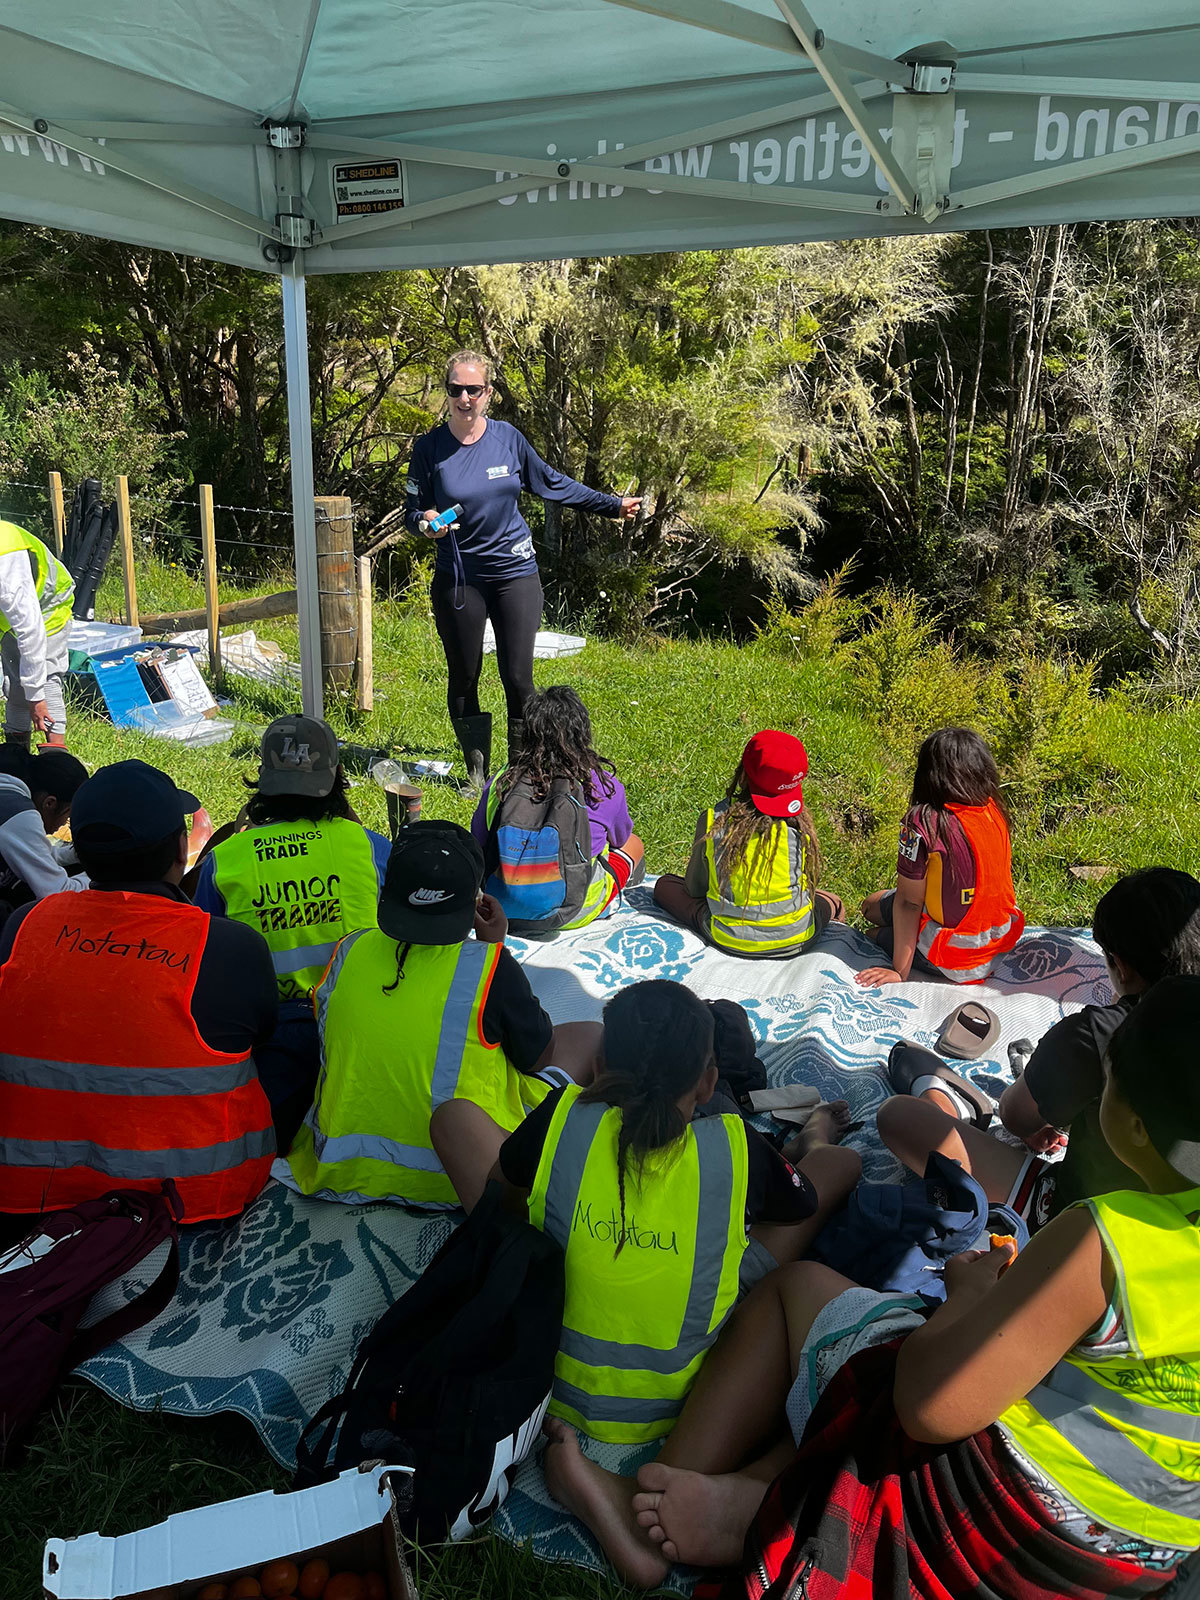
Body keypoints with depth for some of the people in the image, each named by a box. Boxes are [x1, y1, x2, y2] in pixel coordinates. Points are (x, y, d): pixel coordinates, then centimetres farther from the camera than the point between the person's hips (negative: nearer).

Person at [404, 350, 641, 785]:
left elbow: (552, 483, 13)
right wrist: (426, 521, -23)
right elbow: (412, 512, 2)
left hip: (515, 574, 0)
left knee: (518, 679, -2)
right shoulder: (429, 447, -4)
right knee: (463, 679, 8)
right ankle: (476, 773, 26)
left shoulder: (508, 438, 0)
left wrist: (613, 505, 17)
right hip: (457, 580, 0)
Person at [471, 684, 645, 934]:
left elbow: (478, 846, 3)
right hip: (575, 914, -2)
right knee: (633, 844, 25)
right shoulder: (605, 785, -14)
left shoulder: (499, 782, -10)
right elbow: (620, 838, 7)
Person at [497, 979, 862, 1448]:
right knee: (840, 1162, 6)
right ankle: (812, 1138, 46)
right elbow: (803, 1203, 1)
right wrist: (813, 1143, 25)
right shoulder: (737, 1150, -24)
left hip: (555, 1391, 2)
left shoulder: (562, 1120, -22)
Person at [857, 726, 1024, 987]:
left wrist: (900, 972, -12)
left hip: (952, 960, -6)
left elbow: (908, 901, -19)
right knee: (874, 905, 20)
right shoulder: (995, 810, -6)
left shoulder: (924, 821, -24)